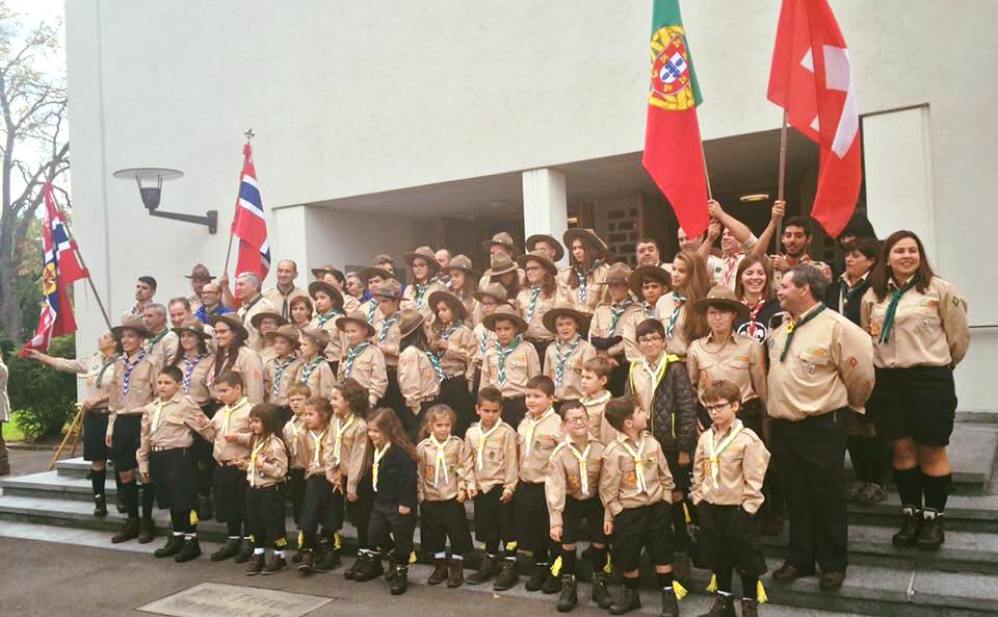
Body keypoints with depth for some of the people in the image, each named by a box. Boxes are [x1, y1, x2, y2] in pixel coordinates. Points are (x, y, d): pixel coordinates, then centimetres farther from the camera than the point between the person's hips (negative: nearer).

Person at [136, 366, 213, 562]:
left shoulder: (186, 403, -8)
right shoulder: (151, 408, 12)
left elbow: (203, 427, -10)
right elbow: (145, 437, 16)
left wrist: (204, 426, -32)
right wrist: (143, 463, 17)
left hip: (178, 455, -7)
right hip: (157, 457, 7)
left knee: (185, 500, -2)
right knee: (170, 500, 16)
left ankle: (191, 541, 9)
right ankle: (177, 537, 30)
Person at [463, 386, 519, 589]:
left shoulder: (506, 432, -11)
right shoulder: (472, 432, 4)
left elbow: (511, 461, -11)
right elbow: (469, 461, 9)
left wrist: (509, 486, -13)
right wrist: (471, 484, 1)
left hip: (500, 486, -5)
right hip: (481, 487, 5)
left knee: (507, 526, 2)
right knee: (487, 526, 16)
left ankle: (510, 567, 12)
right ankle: (490, 563, 31)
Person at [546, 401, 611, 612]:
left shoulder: (599, 448, -15)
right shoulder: (559, 453, -18)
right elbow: (554, 488, -18)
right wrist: (555, 521, -21)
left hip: (595, 500, 1)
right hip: (571, 501, -1)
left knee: (600, 542, 3)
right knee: (568, 543, -2)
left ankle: (599, 583, 25)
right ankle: (568, 586, 17)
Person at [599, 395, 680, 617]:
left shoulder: (652, 442, -4)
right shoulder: (613, 451, -16)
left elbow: (665, 475, 7)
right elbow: (608, 488, -10)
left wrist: (665, 501, 5)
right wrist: (610, 515, -6)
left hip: (656, 507, 3)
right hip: (628, 511, -3)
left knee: (662, 551, 11)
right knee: (627, 554, 11)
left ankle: (669, 594, 27)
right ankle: (630, 593, 33)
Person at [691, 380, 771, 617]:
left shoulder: (747, 438, -14)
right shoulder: (705, 437, 4)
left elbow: (753, 478, -14)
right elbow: (698, 472, 10)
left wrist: (747, 508, -14)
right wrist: (699, 500, 6)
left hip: (737, 508, -5)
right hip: (710, 507, 6)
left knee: (746, 557, 7)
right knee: (718, 555, 17)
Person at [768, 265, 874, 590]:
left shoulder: (835, 326, -13)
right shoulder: (779, 328, 8)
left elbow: (860, 372, -7)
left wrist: (847, 403, 8)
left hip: (821, 426, -6)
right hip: (782, 426, 6)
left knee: (827, 497, 8)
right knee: (795, 496, 15)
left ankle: (833, 564, 23)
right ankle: (799, 559, 28)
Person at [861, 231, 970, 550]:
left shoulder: (940, 289, -5)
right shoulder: (873, 295, 6)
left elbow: (959, 335, 2)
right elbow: (867, 336, 15)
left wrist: (938, 365, 12)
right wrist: (886, 364, 12)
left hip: (929, 379, -3)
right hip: (887, 380, 3)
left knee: (932, 451, 4)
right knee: (902, 449, 10)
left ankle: (933, 519, 17)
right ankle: (911, 515, 23)